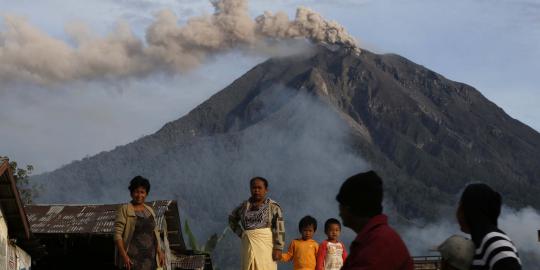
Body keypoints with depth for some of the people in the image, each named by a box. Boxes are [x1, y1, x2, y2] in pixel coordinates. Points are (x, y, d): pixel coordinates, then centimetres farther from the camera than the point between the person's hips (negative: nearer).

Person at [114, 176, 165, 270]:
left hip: (150, 257, 6)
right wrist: (124, 255, -18)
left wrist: (159, 252, 12)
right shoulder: (124, 210, -4)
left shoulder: (150, 210, 14)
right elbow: (117, 235, -9)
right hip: (132, 258, -5)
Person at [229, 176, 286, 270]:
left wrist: (278, 249, -17)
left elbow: (279, 229, -9)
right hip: (249, 247, 4)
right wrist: (241, 234, 12)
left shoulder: (273, 206, -2)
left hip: (266, 245, -4)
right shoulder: (244, 206, 10)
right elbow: (232, 219, 26)